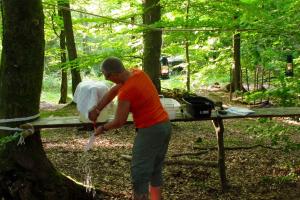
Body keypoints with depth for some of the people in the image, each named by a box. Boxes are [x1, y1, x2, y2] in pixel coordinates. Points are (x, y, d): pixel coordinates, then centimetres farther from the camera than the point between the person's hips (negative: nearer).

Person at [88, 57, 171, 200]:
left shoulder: (126, 92, -21)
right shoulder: (137, 73, 3)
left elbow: (119, 122, -13)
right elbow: (113, 91, 14)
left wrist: (103, 128, 5)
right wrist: (97, 109, 13)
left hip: (150, 130, -9)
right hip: (164, 125, 9)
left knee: (139, 173, 0)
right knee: (155, 169, 19)